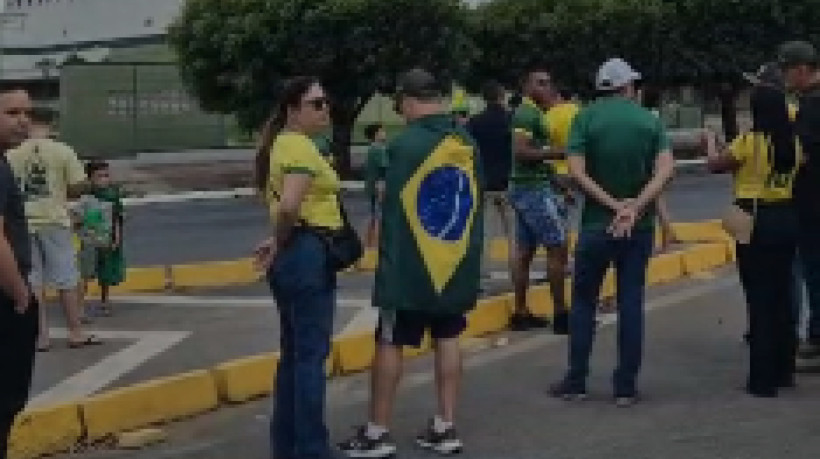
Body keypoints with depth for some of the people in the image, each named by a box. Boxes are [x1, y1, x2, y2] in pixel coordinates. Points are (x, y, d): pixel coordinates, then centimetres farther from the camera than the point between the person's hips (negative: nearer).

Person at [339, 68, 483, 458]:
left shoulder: (405, 144, -13)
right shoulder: (466, 142, 6)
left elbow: (393, 208, -12)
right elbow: (475, 203, 11)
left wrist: (387, 259, -4)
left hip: (411, 263, -6)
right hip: (456, 262, 6)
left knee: (389, 343, 2)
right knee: (447, 340, 11)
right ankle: (445, 428, 14)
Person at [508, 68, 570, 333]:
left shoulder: (533, 113, 18)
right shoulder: (528, 113, -13)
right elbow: (520, 151, -24)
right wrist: (557, 154, -24)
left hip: (526, 188, 10)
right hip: (536, 188, -10)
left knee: (525, 251, 9)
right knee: (558, 247, -8)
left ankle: (521, 313, 12)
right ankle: (560, 314, -6)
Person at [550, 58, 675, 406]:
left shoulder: (587, 118, -3)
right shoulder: (650, 120, 2)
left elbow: (577, 172, -14)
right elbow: (666, 169, -11)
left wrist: (613, 205, -15)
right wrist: (635, 207, -19)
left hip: (597, 223, -1)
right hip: (639, 225, 2)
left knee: (584, 301, 9)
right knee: (631, 302, 6)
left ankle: (576, 381, 11)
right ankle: (626, 386, 7)